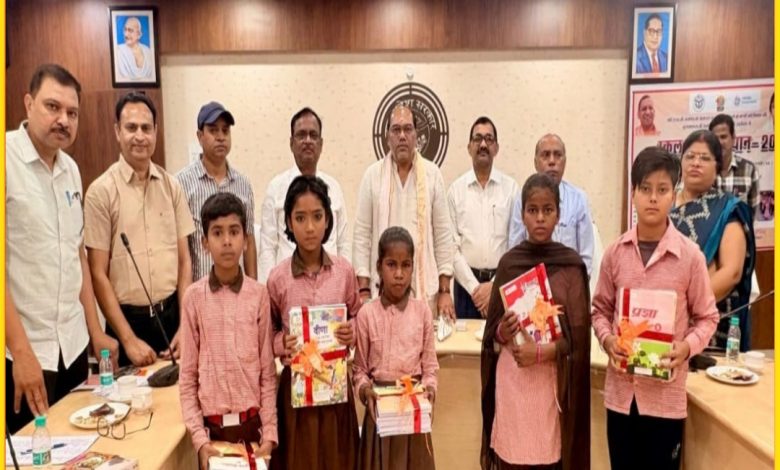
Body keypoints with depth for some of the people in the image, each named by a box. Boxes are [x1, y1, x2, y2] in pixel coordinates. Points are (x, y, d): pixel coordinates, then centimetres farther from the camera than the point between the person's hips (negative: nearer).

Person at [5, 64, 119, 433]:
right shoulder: (8, 159, -14)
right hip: (22, 351, -6)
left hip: (73, 344, 7)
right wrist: (21, 351, -18)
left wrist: (95, 330, 13)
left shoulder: (70, 169, 8)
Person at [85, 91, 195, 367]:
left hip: (172, 315, 3)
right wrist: (129, 339, -10)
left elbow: (184, 260, 5)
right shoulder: (101, 191, -7)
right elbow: (98, 274, -7)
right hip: (128, 319, -3)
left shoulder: (171, 185, 3)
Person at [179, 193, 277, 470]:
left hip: (253, 422, 0)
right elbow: (187, 376, -1)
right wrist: (199, 438, -6)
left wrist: (269, 434, -5)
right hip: (212, 425, 0)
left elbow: (267, 372, -1)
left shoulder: (259, 295, -4)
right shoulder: (193, 297, -4)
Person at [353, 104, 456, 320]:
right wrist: (363, 289, -4)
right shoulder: (372, 175, 0)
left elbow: (443, 234, 3)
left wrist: (445, 290, 1)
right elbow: (362, 235, 1)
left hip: (425, 285, 1)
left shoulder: (432, 174, 2)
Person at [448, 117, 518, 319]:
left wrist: (495, 285, -7)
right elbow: (451, 245, -2)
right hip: (467, 282, 0)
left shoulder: (511, 187, 1)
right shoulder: (456, 189, 2)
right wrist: (474, 286, -8)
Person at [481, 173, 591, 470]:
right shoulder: (509, 262, 4)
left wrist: (542, 352, -17)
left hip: (552, 379, -1)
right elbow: (492, 331, 8)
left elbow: (578, 335, -4)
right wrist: (502, 333, -13)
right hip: (511, 378, 1)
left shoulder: (571, 265, -1)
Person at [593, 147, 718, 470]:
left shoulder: (690, 255, -8)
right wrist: (607, 339, -10)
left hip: (666, 394, -2)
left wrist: (687, 347, -17)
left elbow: (707, 317, 0)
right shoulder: (615, 253, -2)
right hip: (621, 390, 2)